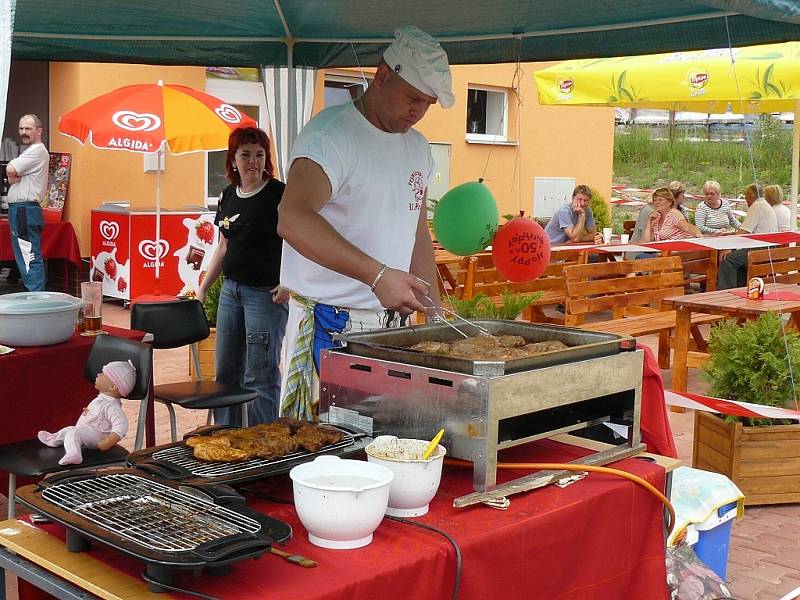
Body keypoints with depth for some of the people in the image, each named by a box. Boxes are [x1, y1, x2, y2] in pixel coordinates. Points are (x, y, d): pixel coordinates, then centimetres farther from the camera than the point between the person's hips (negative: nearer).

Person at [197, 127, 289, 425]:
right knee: (226, 372, 13)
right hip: (231, 290, 7)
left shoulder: (279, 194, -9)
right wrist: (202, 288, 18)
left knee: (260, 376, -5)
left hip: (266, 293, -7)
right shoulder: (228, 195, 12)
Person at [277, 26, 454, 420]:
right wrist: (377, 274, -35)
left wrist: (435, 311, 13)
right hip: (330, 327, -7)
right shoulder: (331, 134, -14)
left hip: (392, 326, 7)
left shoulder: (417, 148, 13)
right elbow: (293, 219, -31)